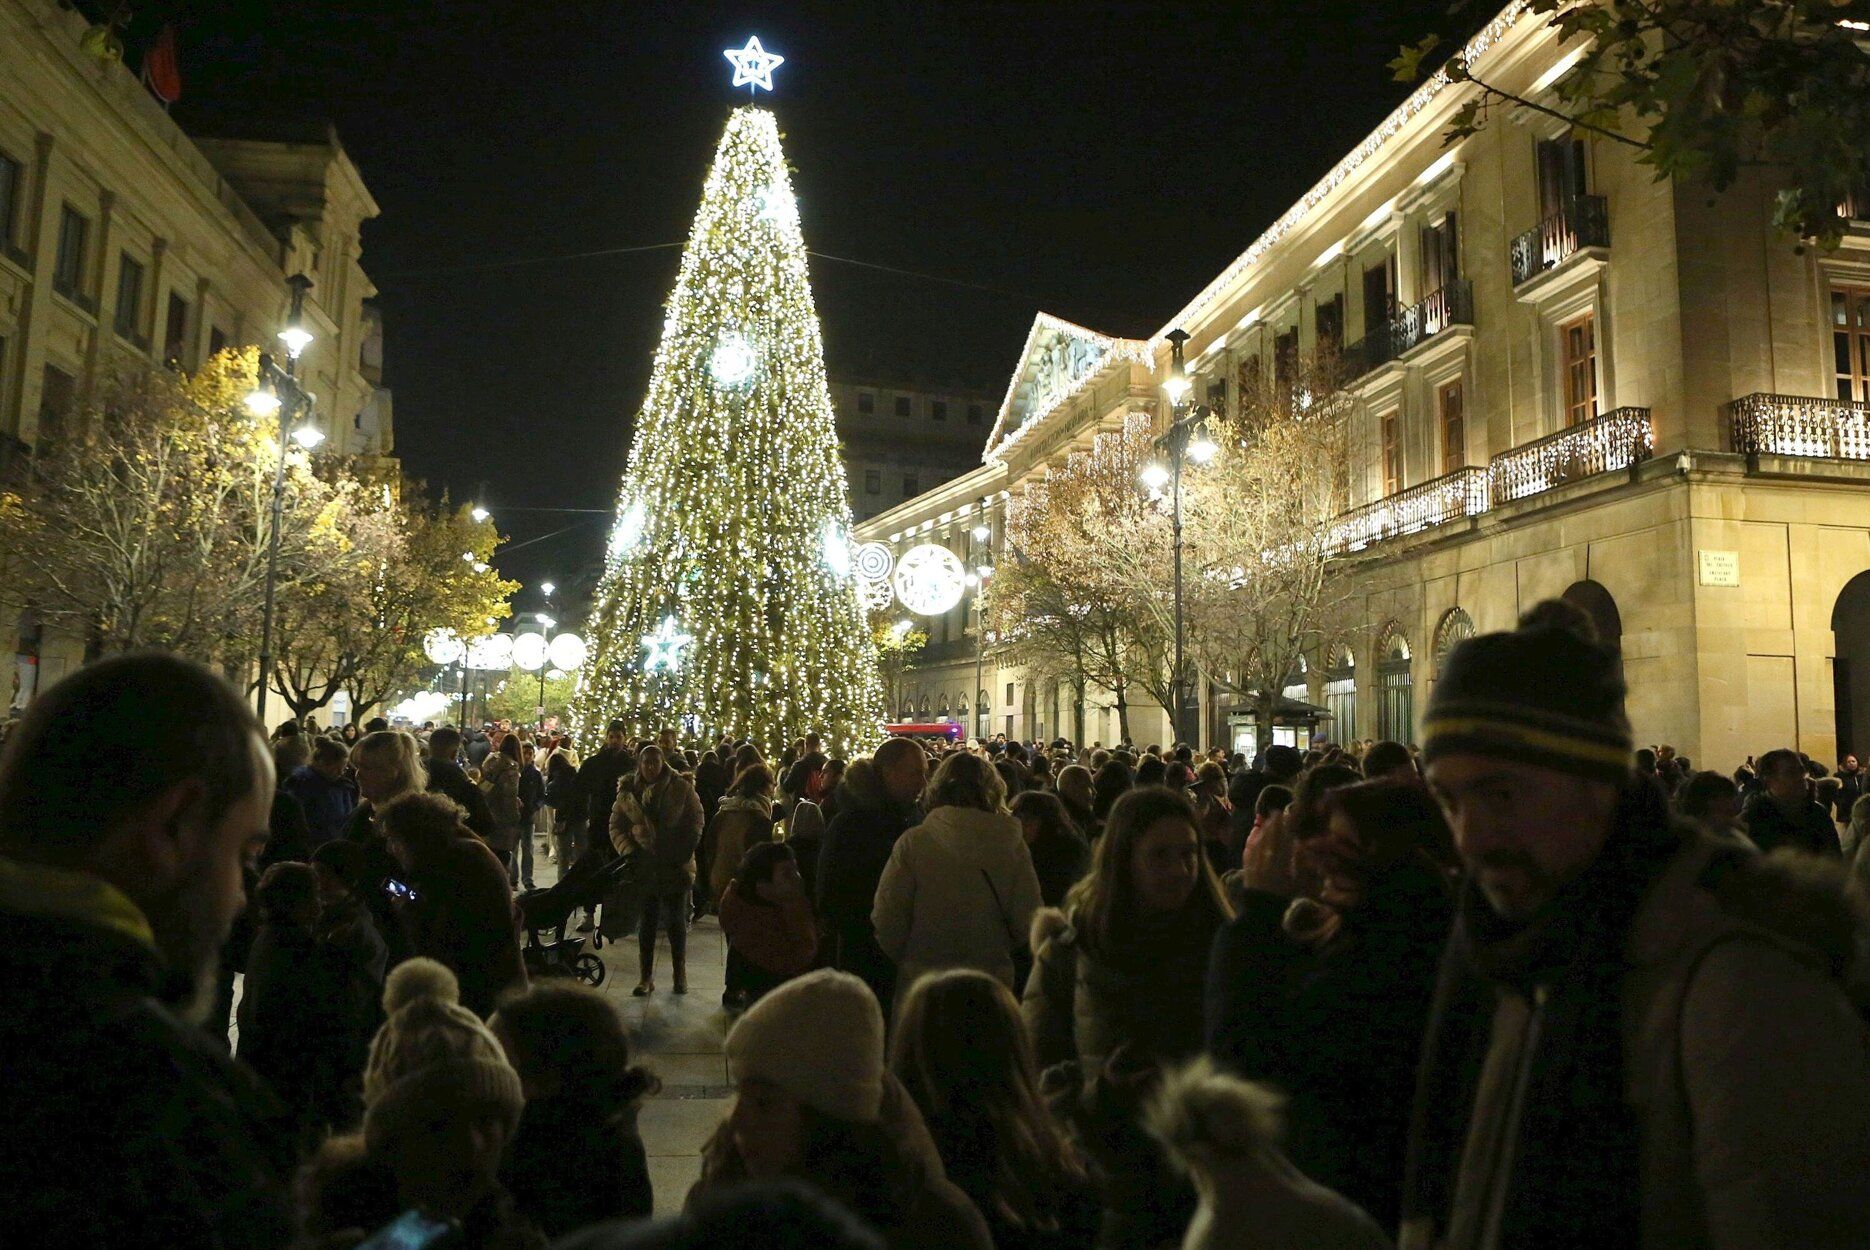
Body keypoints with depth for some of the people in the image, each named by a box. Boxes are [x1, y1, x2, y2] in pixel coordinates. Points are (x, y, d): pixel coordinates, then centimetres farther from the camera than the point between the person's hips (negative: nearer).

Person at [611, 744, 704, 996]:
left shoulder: (681, 788, -4)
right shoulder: (628, 791, 2)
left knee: (676, 921, 7)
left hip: (675, 866, -2)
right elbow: (616, 826, 5)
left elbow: (695, 819, -2)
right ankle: (646, 977, 16)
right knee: (647, 922, 8)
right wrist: (629, 851, -9)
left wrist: (685, 851, -10)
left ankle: (680, 974, 20)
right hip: (643, 866, 2)